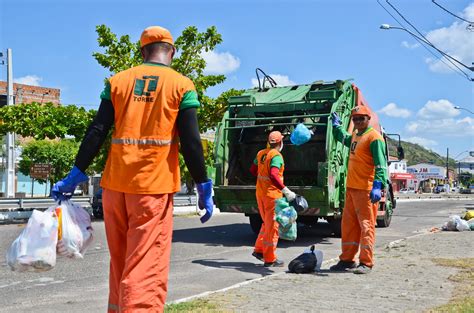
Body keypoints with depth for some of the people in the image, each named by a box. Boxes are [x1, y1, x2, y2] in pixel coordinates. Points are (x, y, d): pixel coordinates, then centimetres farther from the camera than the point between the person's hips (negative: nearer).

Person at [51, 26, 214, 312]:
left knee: (120, 264, 18)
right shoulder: (181, 85, 2)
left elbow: (96, 132, 5)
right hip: (153, 186, -4)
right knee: (146, 269, -6)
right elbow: (191, 142, -4)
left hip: (115, 184, 4)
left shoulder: (118, 81, 10)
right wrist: (204, 187, 2)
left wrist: (76, 175, 11)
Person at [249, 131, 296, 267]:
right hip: (272, 194, -8)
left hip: (260, 193, 8)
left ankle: (259, 249, 22)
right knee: (272, 225, 0)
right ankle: (269, 259, 4)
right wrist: (286, 190, -30)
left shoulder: (261, 153, 8)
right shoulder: (276, 156, -16)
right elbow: (273, 175, -29)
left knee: (267, 223, 22)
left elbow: (253, 170, 18)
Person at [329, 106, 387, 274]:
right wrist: (336, 125, 50)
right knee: (348, 225, 12)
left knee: (366, 226, -4)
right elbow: (344, 139, 44)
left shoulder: (374, 137, -10)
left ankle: (366, 263, 1)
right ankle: (347, 259, 21)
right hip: (351, 187, 9)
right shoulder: (355, 135, 18)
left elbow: (381, 164, -18)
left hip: (366, 190, -9)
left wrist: (378, 186, -26)